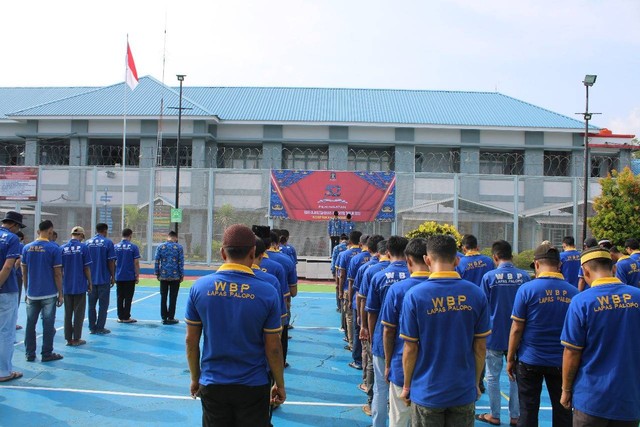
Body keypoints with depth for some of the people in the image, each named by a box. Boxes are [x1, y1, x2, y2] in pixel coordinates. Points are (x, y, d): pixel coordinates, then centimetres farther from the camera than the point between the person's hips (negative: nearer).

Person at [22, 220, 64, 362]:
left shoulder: (27, 248, 4)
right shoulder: (53, 248, -9)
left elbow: (24, 273, 9)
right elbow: (57, 274, -9)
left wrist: (26, 291, 18)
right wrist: (60, 294, -1)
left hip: (32, 293, 4)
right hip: (49, 294, -4)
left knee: (30, 324, 11)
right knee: (48, 324, 3)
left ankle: (30, 354, 17)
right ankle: (47, 354, 9)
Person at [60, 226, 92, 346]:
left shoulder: (62, 248, 0)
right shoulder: (83, 247, -9)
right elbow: (86, 268, -7)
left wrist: (62, 283, 17)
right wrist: (89, 283, 3)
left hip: (66, 286, 3)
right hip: (80, 286, -3)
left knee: (67, 313, 12)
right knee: (79, 313, 7)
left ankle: (68, 339, 17)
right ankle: (76, 339, 11)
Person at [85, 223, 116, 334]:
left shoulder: (87, 243, 4)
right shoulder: (108, 242, -8)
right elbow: (111, 261, -10)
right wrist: (113, 276, -1)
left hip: (91, 279, 4)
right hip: (104, 279, -4)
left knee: (91, 304, 12)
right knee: (103, 304, 5)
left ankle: (92, 327, 16)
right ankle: (100, 328, 7)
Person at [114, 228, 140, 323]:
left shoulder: (115, 246, 2)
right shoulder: (133, 247, -8)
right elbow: (136, 263, -8)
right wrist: (137, 276, 0)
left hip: (119, 277, 3)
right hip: (130, 277, -3)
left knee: (120, 297, 10)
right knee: (128, 298, 3)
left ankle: (120, 317, 15)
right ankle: (126, 317, 7)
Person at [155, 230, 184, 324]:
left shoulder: (160, 247, 2)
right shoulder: (179, 247, -3)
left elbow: (157, 261, 1)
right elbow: (181, 262, -4)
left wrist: (157, 273, 8)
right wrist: (182, 275, 2)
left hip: (163, 276, 2)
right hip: (175, 276, -1)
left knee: (163, 297, 9)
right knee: (173, 298, 5)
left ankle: (164, 317, 12)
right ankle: (171, 318, 7)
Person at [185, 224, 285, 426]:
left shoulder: (199, 287, -8)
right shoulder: (267, 292, -13)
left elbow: (191, 341, 0)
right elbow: (273, 348, -7)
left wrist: (195, 378, 14)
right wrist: (280, 385, 7)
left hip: (212, 384, 2)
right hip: (253, 387, -1)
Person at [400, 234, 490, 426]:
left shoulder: (414, 295, -14)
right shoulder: (476, 294, -7)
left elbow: (410, 349, -9)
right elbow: (480, 347, 0)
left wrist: (406, 386, 5)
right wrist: (476, 383, 14)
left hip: (427, 392, -2)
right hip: (464, 391, 2)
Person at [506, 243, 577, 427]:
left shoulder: (527, 289, -13)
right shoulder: (573, 292, -3)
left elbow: (516, 329, -10)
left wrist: (510, 358, 0)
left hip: (530, 361, -2)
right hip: (561, 362, 3)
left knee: (528, 411, 9)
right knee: (562, 412, 14)